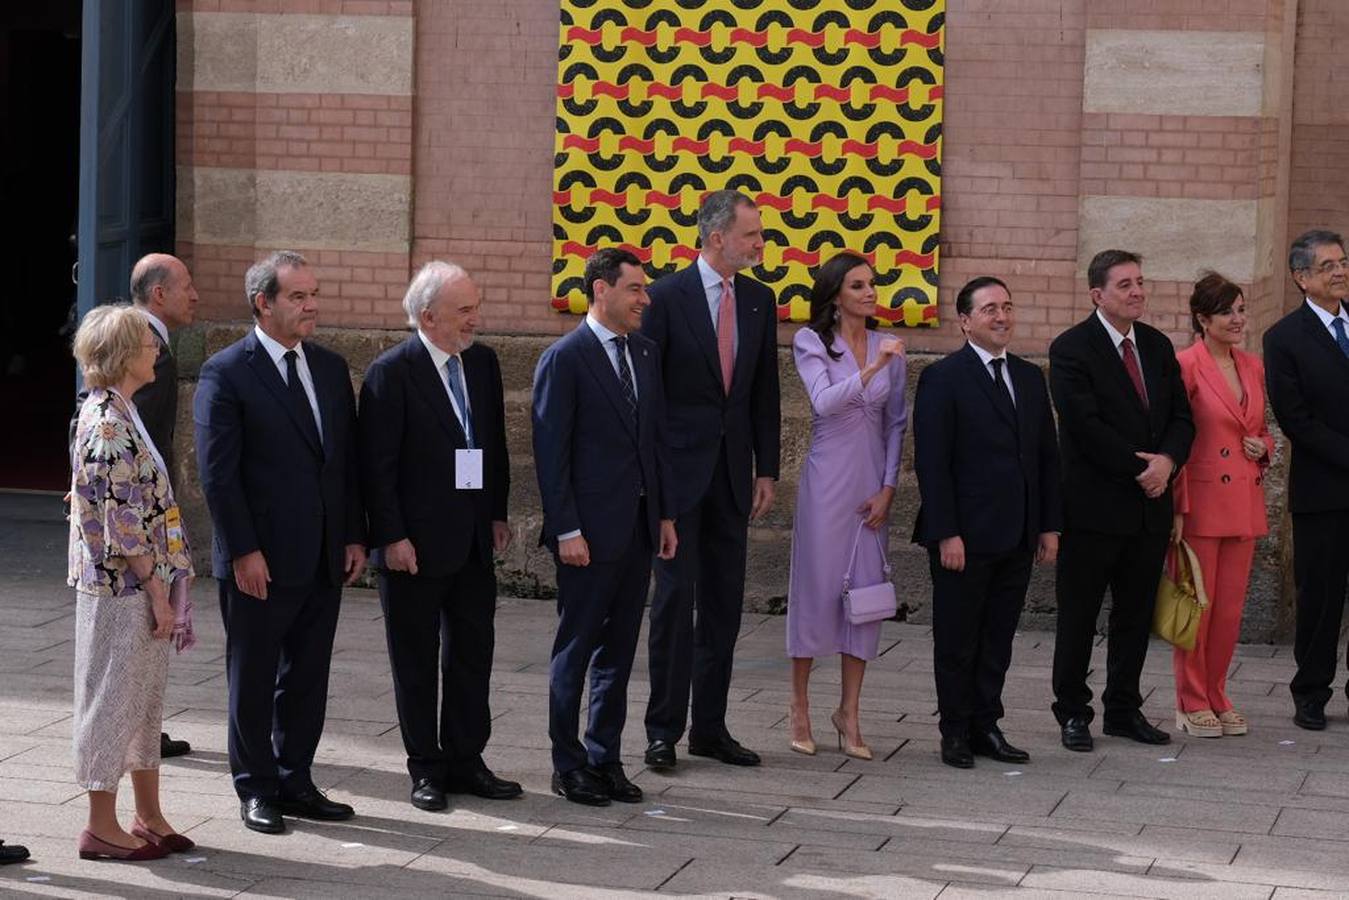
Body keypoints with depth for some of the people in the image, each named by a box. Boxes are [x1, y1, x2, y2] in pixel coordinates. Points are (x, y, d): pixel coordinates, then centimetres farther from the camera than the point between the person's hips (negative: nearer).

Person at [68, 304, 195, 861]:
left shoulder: (116, 414, 11)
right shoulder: (108, 424, -19)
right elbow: (123, 522, -21)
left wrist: (161, 589, 16)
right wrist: (157, 591, -17)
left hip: (136, 585, 10)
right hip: (123, 585, -10)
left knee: (144, 696, 15)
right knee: (113, 698, -1)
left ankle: (149, 816, 23)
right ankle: (101, 827, 7)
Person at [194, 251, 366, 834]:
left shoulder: (331, 369, 10)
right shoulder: (227, 373, -9)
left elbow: (348, 459, 14)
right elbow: (218, 472, -12)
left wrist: (355, 537, 7)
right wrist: (243, 551, -15)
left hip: (323, 560, 6)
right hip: (260, 562, -6)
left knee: (308, 678, 11)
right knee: (253, 680, 6)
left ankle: (295, 782, 22)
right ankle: (256, 790, 16)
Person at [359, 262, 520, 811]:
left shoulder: (483, 363, 6)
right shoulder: (392, 373, -14)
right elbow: (377, 465, -14)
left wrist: (498, 514, 11)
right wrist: (392, 537, -17)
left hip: (473, 539, 6)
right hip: (416, 544, -6)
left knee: (473, 652, 11)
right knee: (416, 661, 6)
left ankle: (465, 760, 22)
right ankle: (426, 769, 15)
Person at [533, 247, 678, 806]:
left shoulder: (646, 353, 12)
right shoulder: (564, 360, -10)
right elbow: (550, 452, -12)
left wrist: (665, 514, 12)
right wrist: (566, 530, -15)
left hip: (638, 527, 7)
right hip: (590, 529, -7)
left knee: (618, 651, 12)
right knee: (576, 650, 2)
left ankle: (604, 759, 20)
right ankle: (568, 765, 11)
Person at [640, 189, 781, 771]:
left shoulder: (758, 301, 8)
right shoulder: (667, 297, -8)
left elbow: (764, 391, 13)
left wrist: (766, 469, 9)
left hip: (731, 472, 5)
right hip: (677, 470, -5)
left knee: (724, 603, 7)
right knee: (675, 598, -4)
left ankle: (710, 727, 14)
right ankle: (664, 730, 2)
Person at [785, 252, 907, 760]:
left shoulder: (889, 348, 8)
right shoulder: (811, 343, -3)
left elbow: (896, 424, 9)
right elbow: (825, 401, -18)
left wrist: (888, 489, 1)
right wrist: (873, 369, -30)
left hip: (872, 482, 4)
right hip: (827, 477, -4)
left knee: (867, 591, 2)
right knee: (815, 586, -1)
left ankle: (849, 714, 10)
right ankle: (799, 705, 13)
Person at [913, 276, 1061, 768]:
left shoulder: (1030, 378, 13)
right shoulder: (943, 378, -7)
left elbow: (1047, 456, 15)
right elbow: (931, 463, -11)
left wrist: (1049, 525, 8)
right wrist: (946, 534, -16)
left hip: (1017, 538, 6)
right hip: (965, 538, -5)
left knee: (998, 640, 10)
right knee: (957, 642, 4)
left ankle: (986, 727, 18)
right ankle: (956, 732, 13)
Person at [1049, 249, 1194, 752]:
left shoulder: (1157, 346, 11)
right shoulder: (1071, 349, -9)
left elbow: (1181, 417, 9)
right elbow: (1086, 426, -17)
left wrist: (1167, 460, -11)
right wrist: (1140, 468, -15)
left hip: (1149, 504, 6)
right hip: (1095, 505, -6)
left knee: (1136, 615, 12)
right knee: (1078, 616, 4)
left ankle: (1124, 710, 21)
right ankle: (1073, 713, 14)